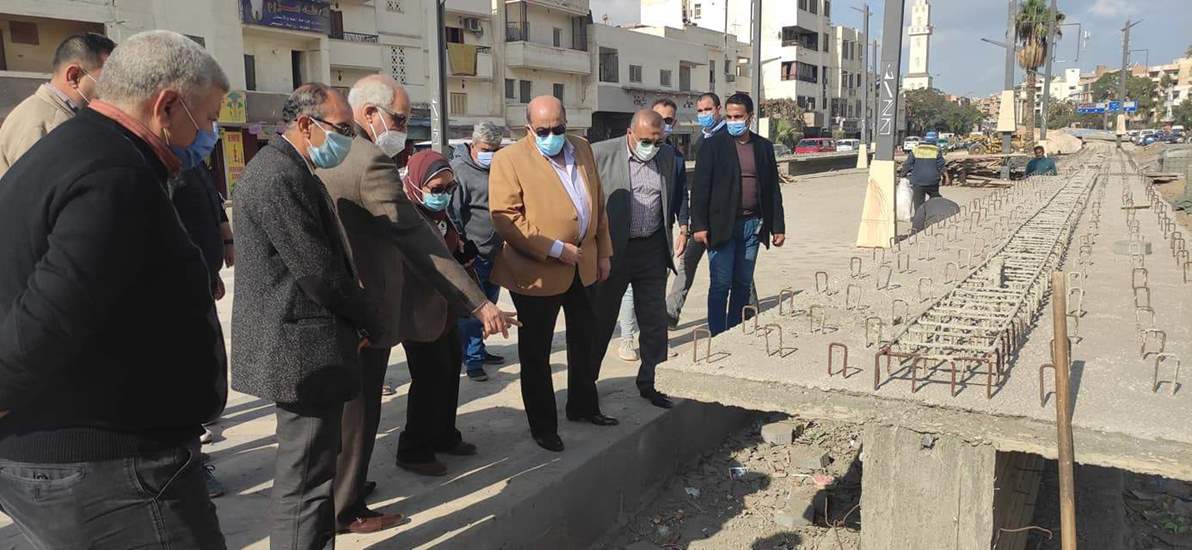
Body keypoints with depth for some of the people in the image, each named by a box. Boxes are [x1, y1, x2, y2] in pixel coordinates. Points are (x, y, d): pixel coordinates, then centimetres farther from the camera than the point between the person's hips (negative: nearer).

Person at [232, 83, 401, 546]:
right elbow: (318, 271, -21)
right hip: (303, 349, -11)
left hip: (296, 343, 11)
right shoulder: (280, 176, -20)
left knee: (317, 457, 24)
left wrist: (356, 321, 9)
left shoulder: (283, 168, 14)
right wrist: (372, 324, -7)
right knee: (305, 472, -1)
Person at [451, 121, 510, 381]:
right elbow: (453, 214, -13)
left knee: (488, 304, 17)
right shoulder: (458, 170, -12)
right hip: (472, 255, -8)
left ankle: (479, 349, 31)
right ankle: (472, 361, 7)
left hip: (495, 252, 8)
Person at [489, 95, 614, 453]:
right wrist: (555, 249, -21)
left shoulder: (582, 149, 7)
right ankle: (543, 425, 22)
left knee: (584, 339, 20)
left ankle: (582, 406, 40)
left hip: (583, 265, 7)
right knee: (536, 352, 6)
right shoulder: (509, 159, -12)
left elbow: (598, 204, 14)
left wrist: (603, 252, 12)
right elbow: (505, 218, -20)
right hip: (537, 272, -6)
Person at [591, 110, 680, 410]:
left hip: (652, 250, 4)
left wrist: (666, 235, 13)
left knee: (655, 321, 9)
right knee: (601, 319, 9)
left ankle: (651, 383, 24)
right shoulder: (601, 153, -10)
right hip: (612, 250, -3)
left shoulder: (667, 155, 5)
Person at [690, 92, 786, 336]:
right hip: (722, 225, -4)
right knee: (720, 285, -3)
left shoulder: (764, 146, 10)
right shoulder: (713, 145, -2)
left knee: (743, 284, 10)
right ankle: (717, 336, 4)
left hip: (753, 224, 4)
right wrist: (699, 225, -13)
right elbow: (700, 187, -6)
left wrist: (778, 226, 8)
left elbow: (773, 189, 12)